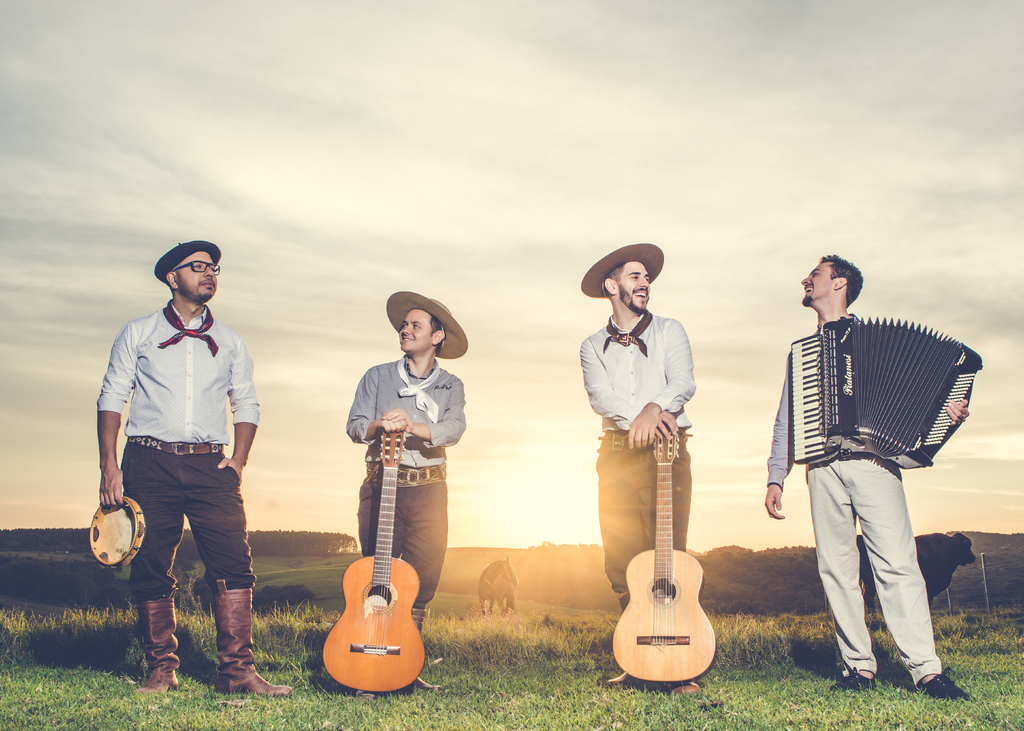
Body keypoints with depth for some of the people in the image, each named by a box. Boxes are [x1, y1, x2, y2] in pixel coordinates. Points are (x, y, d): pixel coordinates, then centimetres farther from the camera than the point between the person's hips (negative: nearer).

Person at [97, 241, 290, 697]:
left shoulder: (229, 343, 17)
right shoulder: (138, 334, 11)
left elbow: (247, 405, 17)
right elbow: (111, 399, 7)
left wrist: (239, 460, 2)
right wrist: (109, 466, -4)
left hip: (210, 466, 1)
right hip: (149, 462, -1)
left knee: (234, 564, -10)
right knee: (150, 570, 1)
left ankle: (237, 671, -6)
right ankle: (161, 669, 14)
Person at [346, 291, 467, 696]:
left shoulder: (450, 386, 10)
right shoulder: (377, 377, 10)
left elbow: (454, 429, -10)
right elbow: (354, 426, 0)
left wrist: (413, 426, -28)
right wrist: (378, 426, -22)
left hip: (429, 490, 1)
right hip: (381, 484, -1)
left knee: (423, 579, 2)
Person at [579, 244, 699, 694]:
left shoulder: (669, 332, 12)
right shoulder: (593, 347, 14)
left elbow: (684, 383, -5)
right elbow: (599, 396, -4)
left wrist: (654, 408, -24)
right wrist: (641, 414, -21)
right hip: (617, 454, 2)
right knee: (621, 562, 0)